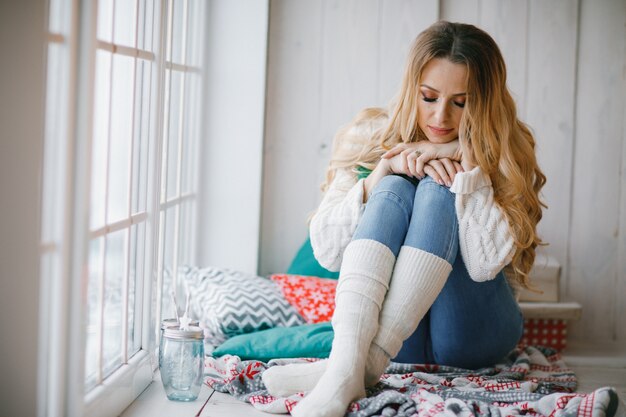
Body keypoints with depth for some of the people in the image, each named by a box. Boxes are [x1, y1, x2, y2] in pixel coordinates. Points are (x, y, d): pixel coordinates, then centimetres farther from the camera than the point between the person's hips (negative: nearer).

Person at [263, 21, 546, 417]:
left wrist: (468, 161, -23)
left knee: (437, 189, -24)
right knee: (394, 188, -23)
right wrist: (385, 168, -18)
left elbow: (488, 262, -19)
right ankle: (346, 358, -47)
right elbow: (326, 250, -8)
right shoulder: (371, 138, 0)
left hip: (473, 334, -1)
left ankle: (364, 366, -42)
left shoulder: (507, 155, -5)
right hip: (377, 318, 1)